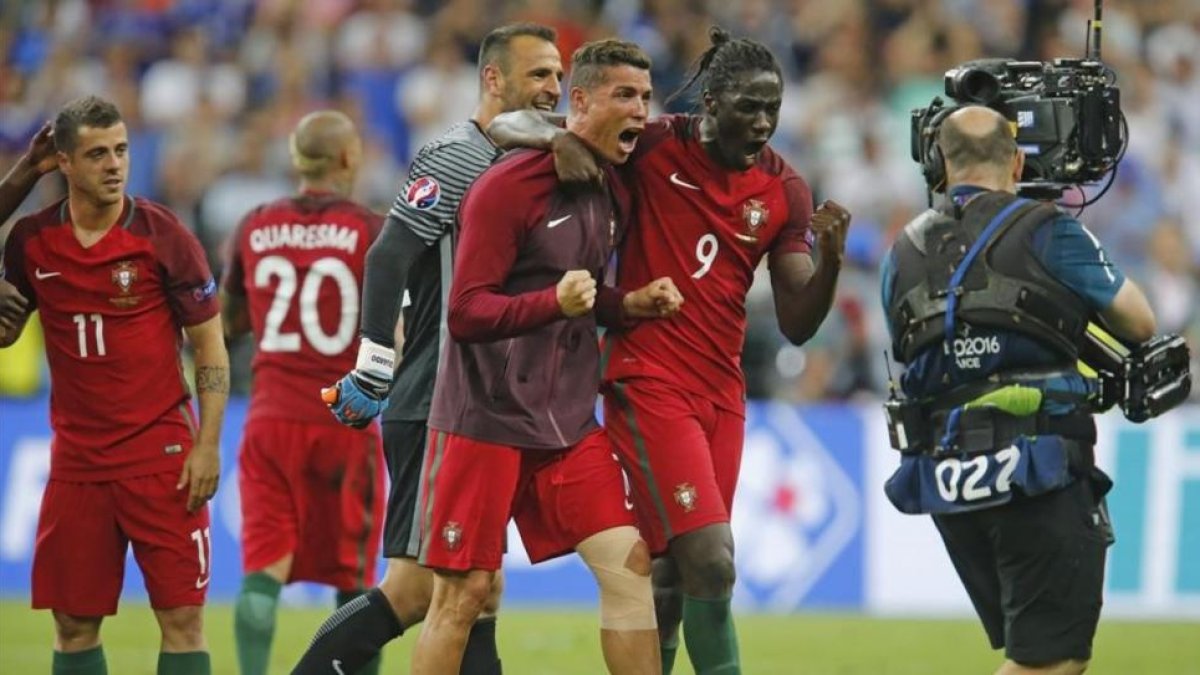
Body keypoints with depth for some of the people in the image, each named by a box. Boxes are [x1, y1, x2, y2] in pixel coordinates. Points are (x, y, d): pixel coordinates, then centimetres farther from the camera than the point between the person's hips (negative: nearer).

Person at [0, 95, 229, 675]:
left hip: (161, 451, -3)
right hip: (76, 458, 3)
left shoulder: (161, 234, -5)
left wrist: (207, 445, -9)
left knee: (182, 616, -6)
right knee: (74, 622, 4)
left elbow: (210, 345, -2)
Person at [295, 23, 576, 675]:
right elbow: (388, 257, -19)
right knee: (413, 591, -11)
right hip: (434, 411, -9)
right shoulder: (456, 157, -11)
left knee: (479, 593, 7)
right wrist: (372, 372, -22)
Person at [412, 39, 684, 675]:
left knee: (629, 564, -4)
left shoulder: (615, 194, 10)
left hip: (568, 423, 7)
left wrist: (629, 304, 4)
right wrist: (555, 301, -32)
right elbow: (465, 312, -17)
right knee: (462, 593, -4)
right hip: (485, 418, -7)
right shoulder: (507, 187, -13)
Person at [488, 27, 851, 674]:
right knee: (711, 564, -15)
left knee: (672, 578, 8)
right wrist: (558, 136, -24)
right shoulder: (653, 147, -7)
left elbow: (797, 324, 5)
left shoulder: (784, 191, 5)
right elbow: (507, 124, -3)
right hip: (648, 382, -5)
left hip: (721, 392, 5)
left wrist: (829, 260, -12)